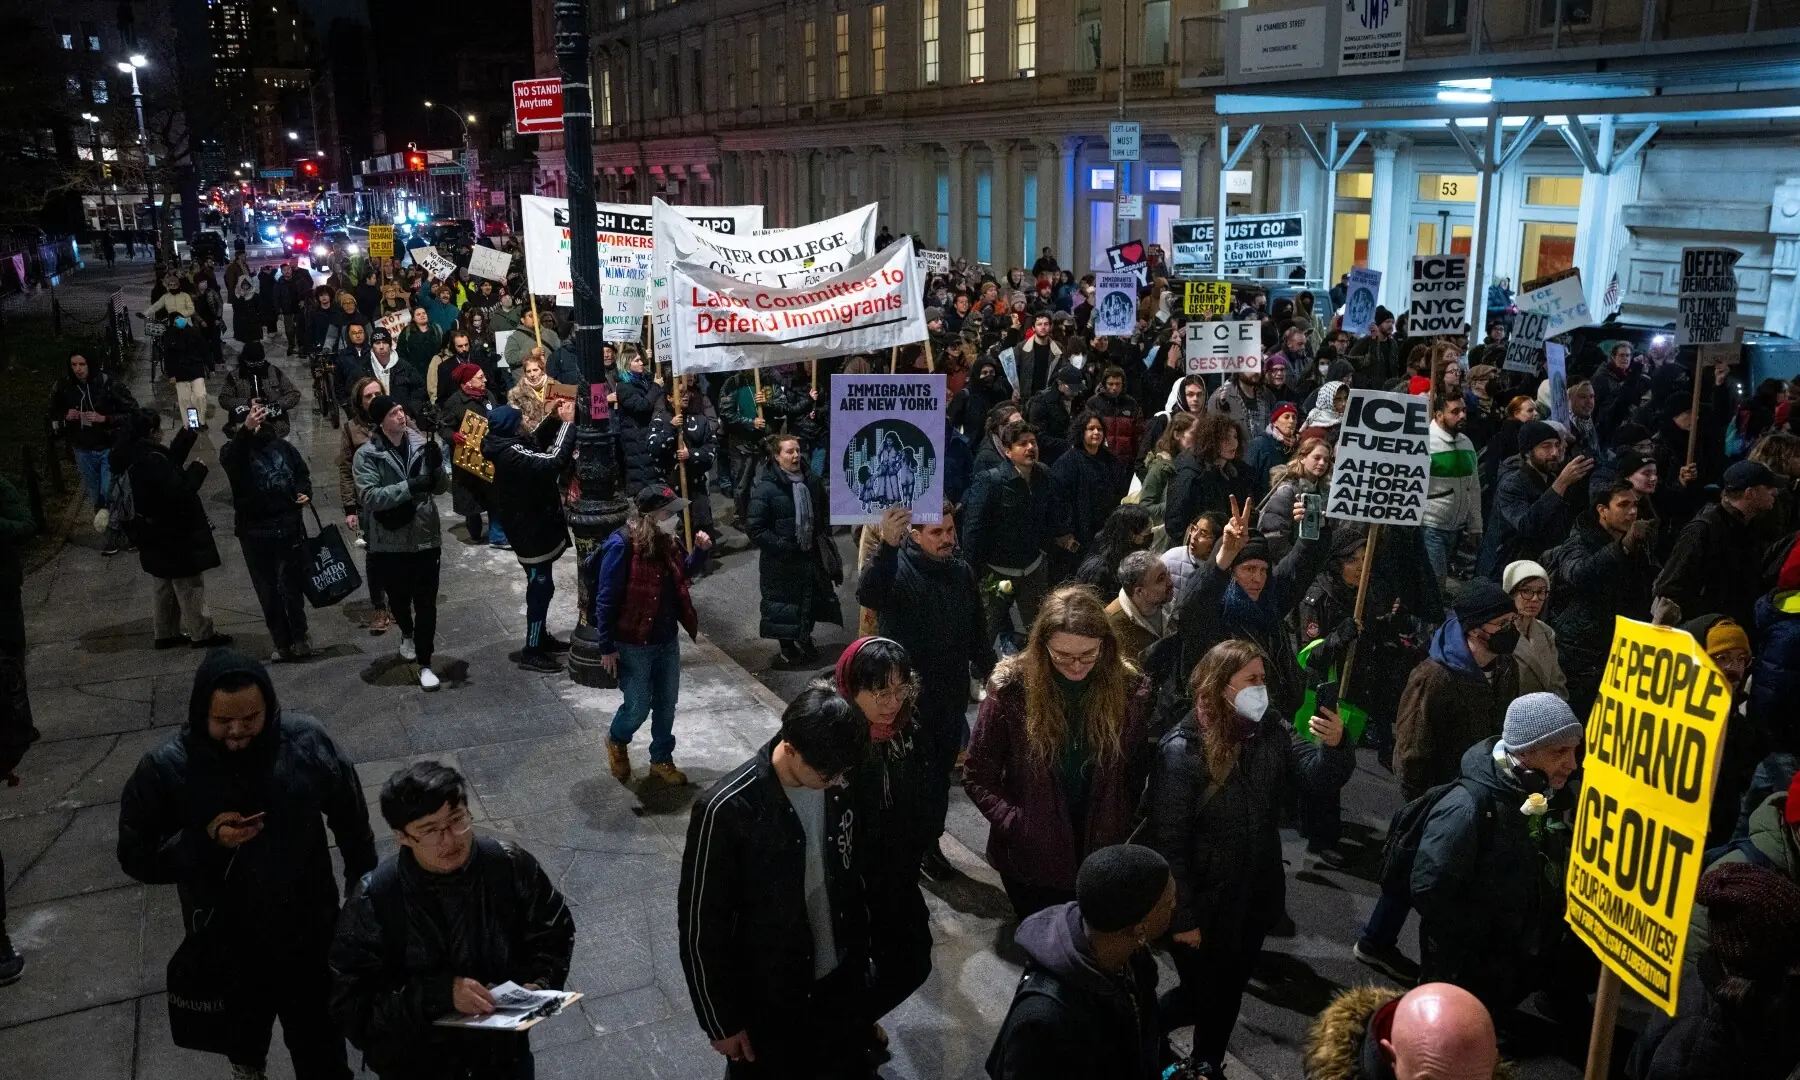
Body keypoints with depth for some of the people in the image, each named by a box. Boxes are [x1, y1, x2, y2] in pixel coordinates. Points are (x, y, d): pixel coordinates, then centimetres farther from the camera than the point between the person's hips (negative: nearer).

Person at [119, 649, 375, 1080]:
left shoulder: (305, 740, -17)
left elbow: (350, 818, -2)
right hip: (226, 944, 1)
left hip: (309, 930, -1)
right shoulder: (166, 767, -19)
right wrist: (205, 840, -28)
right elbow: (136, 856, -12)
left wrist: (363, 886, 7)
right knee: (244, 1028, 30)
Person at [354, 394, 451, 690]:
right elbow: (369, 496, -21)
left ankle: (425, 663, 12)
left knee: (426, 604, 2)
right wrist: (409, 486, -31)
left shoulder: (422, 444, -3)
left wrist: (436, 466, -21)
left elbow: (441, 487, -1)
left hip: (425, 537, 0)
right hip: (390, 541, 0)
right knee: (398, 599, 20)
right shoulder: (367, 455, -10)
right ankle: (407, 634, 50)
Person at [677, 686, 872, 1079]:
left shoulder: (837, 785, -11)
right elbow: (701, 926, -18)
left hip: (840, 977, 5)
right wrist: (721, 1021, -11)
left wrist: (860, 952, 14)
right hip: (768, 1000, -5)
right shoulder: (726, 810, -28)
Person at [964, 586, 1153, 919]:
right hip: (1031, 858, -1)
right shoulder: (1012, 688, -15)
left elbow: (1140, 777, 0)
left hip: (1103, 857, 1)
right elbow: (978, 777, -8)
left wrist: (1127, 835, -7)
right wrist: (1016, 825, -16)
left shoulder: (1130, 690, -10)